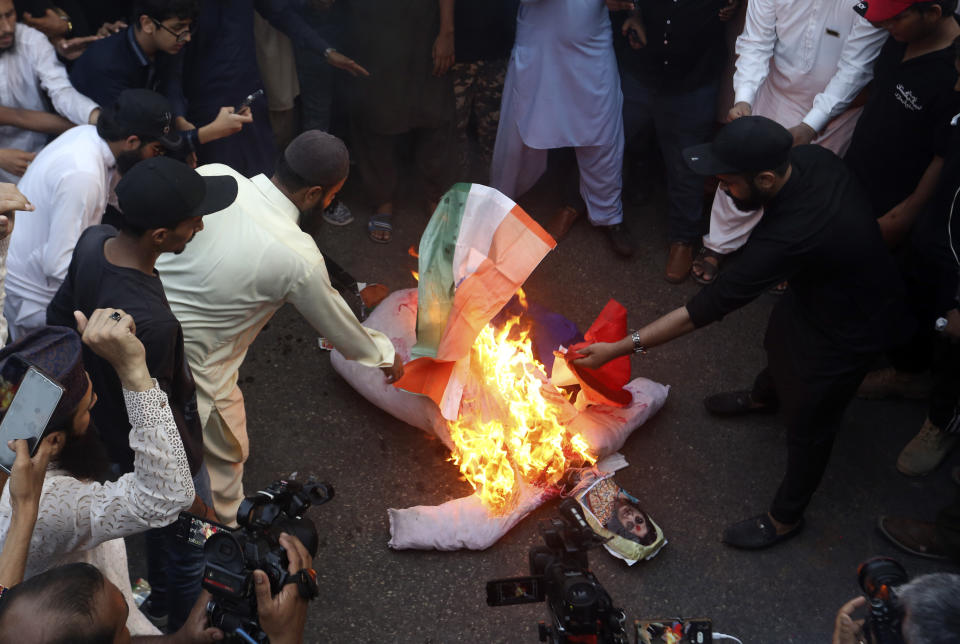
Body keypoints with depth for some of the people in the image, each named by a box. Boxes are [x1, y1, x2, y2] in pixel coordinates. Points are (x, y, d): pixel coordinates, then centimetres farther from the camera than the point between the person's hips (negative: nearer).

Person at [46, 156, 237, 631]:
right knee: (190, 548, 23)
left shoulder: (93, 240, -18)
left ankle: (161, 601, 63)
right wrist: (188, 496, -14)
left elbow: (59, 316, 1)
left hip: (109, 428, 8)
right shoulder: (149, 321, -43)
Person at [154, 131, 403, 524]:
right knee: (225, 451, 23)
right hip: (185, 362, -6)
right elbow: (336, 325, -6)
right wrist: (384, 356, 14)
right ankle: (230, 528, 49)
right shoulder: (299, 258, -25)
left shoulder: (212, 176, -13)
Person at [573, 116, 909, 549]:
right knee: (779, 343, 34)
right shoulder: (810, 159, -21)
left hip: (849, 331, -9)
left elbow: (705, 310, -39)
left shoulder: (789, 238, -45)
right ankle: (764, 396, 69)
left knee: (807, 424, 10)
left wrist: (618, 349, -33)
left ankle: (785, 518, 35)